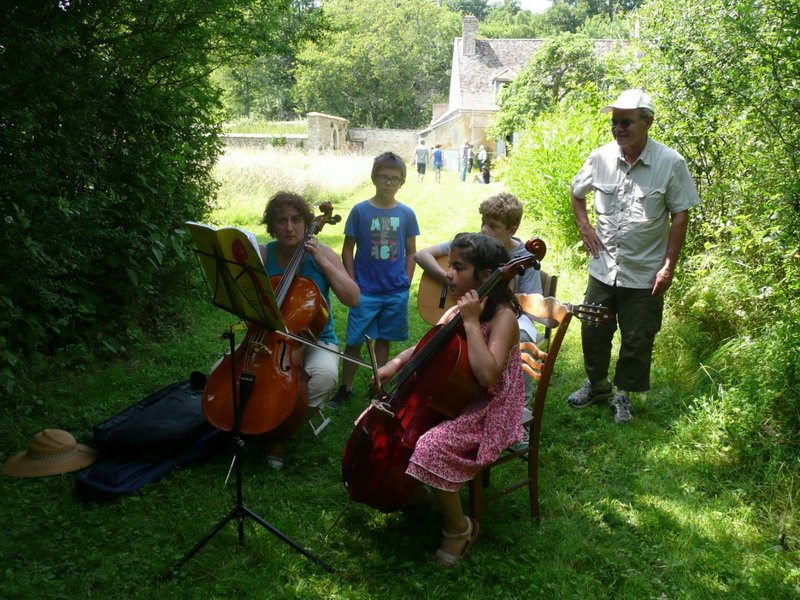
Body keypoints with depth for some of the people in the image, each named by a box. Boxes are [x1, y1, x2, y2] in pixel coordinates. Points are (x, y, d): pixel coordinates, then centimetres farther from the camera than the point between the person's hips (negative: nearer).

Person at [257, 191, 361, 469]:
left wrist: (323, 262, -19)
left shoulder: (321, 253, -4)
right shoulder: (262, 255, -2)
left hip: (316, 341, -1)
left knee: (325, 376, -34)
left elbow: (353, 299, -13)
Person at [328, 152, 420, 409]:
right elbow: (348, 250, -1)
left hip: (396, 293, 2)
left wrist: (406, 283, 1)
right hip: (365, 291, -2)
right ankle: (346, 387, 21)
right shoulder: (360, 211, -5)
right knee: (354, 340, 4)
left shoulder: (406, 214, 0)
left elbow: (411, 252, 7)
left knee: (383, 339, 14)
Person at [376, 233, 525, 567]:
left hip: (485, 412, -8)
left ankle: (459, 527, -6)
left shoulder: (503, 316, -19)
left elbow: (487, 374, -33)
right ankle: (413, 490, 20)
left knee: (432, 446, -31)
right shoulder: (456, 310, 5)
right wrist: (397, 362, -5)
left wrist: (471, 321, -29)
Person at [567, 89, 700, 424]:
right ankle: (596, 384, 38)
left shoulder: (670, 163, -13)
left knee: (637, 341, 9)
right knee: (593, 332, 15)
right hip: (603, 268, 3)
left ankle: (623, 394, 30)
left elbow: (680, 216, -9)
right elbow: (576, 192, 16)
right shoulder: (601, 157, -3)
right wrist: (584, 225, 2)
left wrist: (669, 266, -11)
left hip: (645, 275, -3)